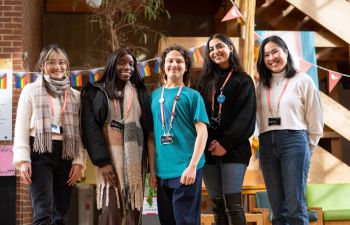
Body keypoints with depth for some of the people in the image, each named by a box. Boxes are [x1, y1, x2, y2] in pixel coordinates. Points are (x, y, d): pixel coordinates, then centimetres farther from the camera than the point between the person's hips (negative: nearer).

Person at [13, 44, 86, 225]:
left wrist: (78, 161, -1)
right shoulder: (31, 90, 6)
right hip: (40, 153, -3)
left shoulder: (75, 95, 14)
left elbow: (79, 132, 10)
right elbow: (21, 128, 0)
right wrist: (23, 159, -11)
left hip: (65, 155, 4)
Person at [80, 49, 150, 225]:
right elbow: (90, 128, -3)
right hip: (110, 158, -2)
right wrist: (102, 161, -14)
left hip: (135, 159, 3)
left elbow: (148, 128, 11)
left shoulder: (141, 93, 15)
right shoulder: (95, 92, 6)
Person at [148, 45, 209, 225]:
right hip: (162, 171, 4)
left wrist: (192, 166, -15)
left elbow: (202, 132, -6)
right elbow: (152, 135, 13)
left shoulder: (192, 95, 0)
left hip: (185, 169, -4)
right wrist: (152, 169, 9)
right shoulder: (155, 95, 12)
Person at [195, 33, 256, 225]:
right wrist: (208, 142, -7)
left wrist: (226, 144, -13)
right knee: (217, 205, 3)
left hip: (233, 149, -3)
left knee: (232, 204, -9)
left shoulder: (243, 80, 6)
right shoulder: (204, 81, 17)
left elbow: (246, 116, -4)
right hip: (208, 150, 4)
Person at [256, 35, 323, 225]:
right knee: (277, 208, 6)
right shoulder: (262, 86, 15)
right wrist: (268, 142, 5)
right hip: (267, 145, 5)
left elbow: (315, 121, 2)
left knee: (295, 206, -9)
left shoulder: (302, 80, 2)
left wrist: (306, 148, 6)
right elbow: (260, 119, 14)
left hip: (294, 142, -4)